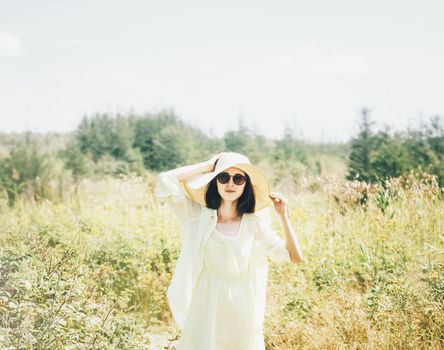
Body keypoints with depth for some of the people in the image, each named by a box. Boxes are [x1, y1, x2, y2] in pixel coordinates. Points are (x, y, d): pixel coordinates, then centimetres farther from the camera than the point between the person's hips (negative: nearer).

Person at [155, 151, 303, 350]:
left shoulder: (255, 224, -1)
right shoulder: (198, 215, -2)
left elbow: (295, 257, -2)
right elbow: (165, 181, -11)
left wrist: (283, 215, -8)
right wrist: (207, 166, -5)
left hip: (242, 312, 0)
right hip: (204, 311, 0)